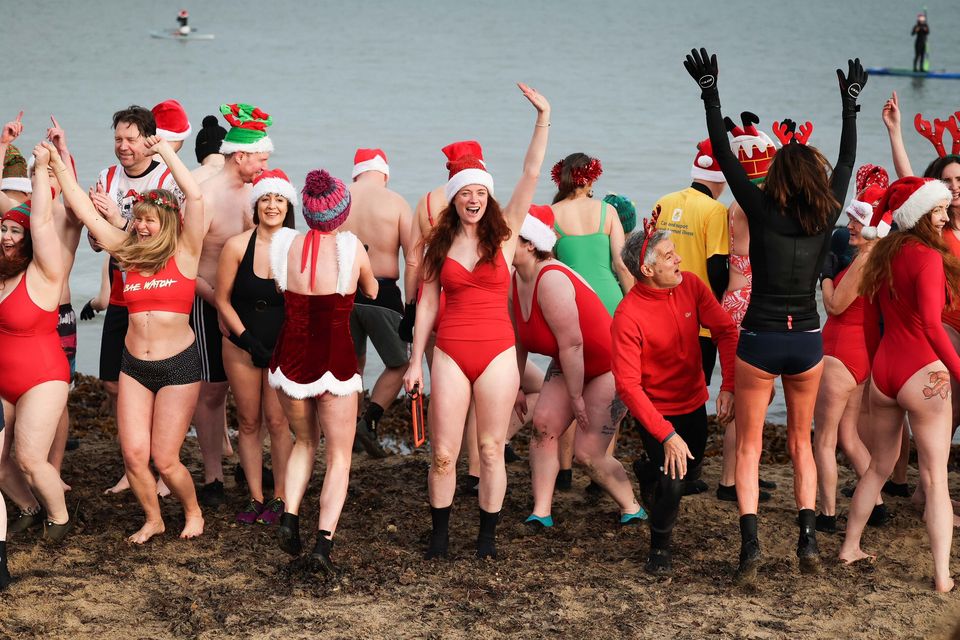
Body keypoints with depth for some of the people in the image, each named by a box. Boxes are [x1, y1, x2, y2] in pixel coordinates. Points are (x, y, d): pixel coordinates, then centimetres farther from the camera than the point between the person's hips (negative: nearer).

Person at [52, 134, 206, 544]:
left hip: (178, 365, -4)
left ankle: (193, 511, 26)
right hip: (134, 366, 4)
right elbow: (83, 208, 6)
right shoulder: (128, 252, 6)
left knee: (165, 460, -2)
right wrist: (58, 162, 2)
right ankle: (153, 519, 22)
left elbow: (195, 197, -18)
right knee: (133, 454, -3)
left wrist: (166, 151, -12)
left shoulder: (184, 252, -5)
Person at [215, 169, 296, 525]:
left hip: (282, 346, -1)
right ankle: (255, 498, 16)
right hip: (241, 345, 1)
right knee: (248, 422, 7)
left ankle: (280, 499, 6)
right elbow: (222, 300, -1)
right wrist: (248, 339, -6)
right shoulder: (237, 246, -9)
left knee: (277, 421, -5)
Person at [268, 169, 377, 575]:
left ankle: (290, 516, 7)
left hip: (291, 359, 3)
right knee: (339, 456, 10)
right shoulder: (351, 247, -9)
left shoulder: (283, 243, -4)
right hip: (336, 362, -3)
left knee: (304, 442, 25)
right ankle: (324, 538, -7)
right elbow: (372, 292, 11)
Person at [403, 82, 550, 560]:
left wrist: (543, 120, -12)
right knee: (442, 453, 1)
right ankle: (439, 533, 16)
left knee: (491, 450, 5)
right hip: (450, 355, 1)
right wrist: (416, 360, 6)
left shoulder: (504, 234, 1)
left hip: (497, 354, -1)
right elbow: (427, 304, 9)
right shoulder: (440, 244, 6)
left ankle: (487, 535, 16)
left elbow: (531, 175, -6)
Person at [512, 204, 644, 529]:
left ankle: (632, 509, 19)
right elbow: (519, 340, 6)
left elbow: (571, 344, -29)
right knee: (543, 425, -11)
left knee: (588, 453, -5)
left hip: (609, 367, -8)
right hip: (569, 366, 8)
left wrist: (576, 397, -21)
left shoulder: (551, 280, -32)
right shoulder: (515, 281, -5)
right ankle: (541, 513, -8)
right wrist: (516, 386, 11)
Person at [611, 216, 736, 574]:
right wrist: (665, 435, -34)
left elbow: (725, 331, -11)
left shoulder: (690, 285, -13)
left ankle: (649, 473, 59)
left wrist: (729, 386, -24)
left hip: (693, 401, 6)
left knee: (692, 463, 25)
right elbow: (628, 384, -29)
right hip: (656, 410, -6)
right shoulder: (628, 316, -29)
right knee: (673, 480, -18)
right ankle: (659, 546, 8)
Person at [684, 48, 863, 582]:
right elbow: (847, 161, 14)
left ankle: (751, 542, -7)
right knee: (801, 441, 18)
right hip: (808, 342, 3)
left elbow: (724, 153, -4)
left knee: (750, 445, 6)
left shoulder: (761, 210, -9)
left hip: (760, 340, -3)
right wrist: (850, 103, 24)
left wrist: (711, 92, 4)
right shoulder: (826, 216, -2)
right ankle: (809, 537, 9)